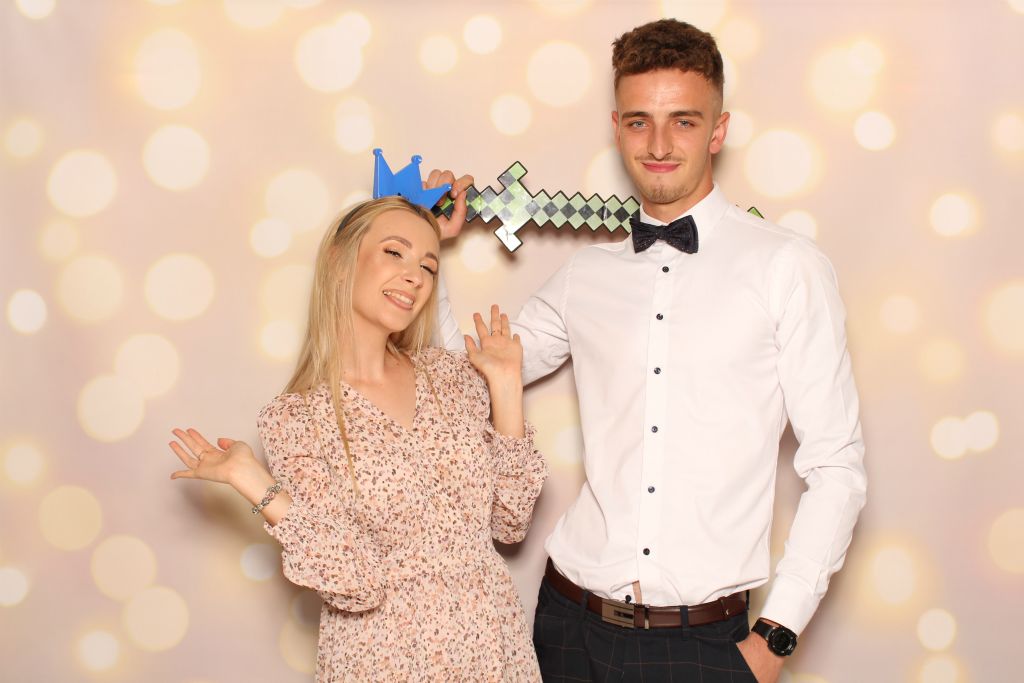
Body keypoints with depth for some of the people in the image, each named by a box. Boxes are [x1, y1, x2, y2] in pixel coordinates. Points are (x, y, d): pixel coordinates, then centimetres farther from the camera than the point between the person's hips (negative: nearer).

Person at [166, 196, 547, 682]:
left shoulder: (452, 376, 0)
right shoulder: (295, 419, -10)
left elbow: (509, 521, -2)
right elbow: (355, 585, -16)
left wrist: (506, 385, -5)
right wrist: (252, 482, -24)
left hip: (495, 643, 4)